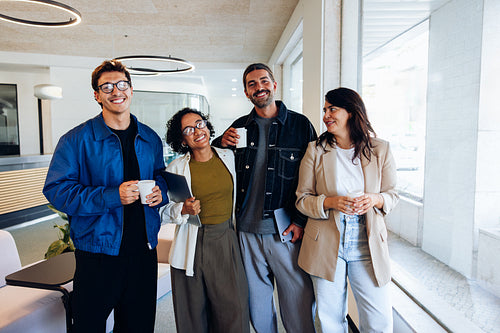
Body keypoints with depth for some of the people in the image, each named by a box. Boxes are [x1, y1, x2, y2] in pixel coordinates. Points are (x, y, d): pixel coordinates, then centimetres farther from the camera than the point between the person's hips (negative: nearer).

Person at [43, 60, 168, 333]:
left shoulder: (150, 139, 8)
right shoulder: (77, 139, -6)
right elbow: (56, 190, -11)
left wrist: (159, 192, -3)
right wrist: (111, 197, -22)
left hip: (143, 249, 4)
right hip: (98, 251, -4)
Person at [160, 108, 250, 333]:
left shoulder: (229, 157, 4)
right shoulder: (176, 168, -4)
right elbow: (161, 211, 0)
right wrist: (183, 210, -18)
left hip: (227, 241, 2)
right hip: (193, 246, -2)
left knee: (234, 312, 1)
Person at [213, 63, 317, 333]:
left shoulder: (300, 125, 0)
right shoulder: (238, 127, 8)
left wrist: (301, 221, -7)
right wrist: (221, 143, -3)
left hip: (286, 233, -2)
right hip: (248, 232, 3)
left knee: (299, 308, 6)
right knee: (258, 309, 16)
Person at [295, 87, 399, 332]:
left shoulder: (380, 149, 1)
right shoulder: (315, 150, -1)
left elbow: (392, 194, 7)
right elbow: (302, 199, -1)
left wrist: (375, 199, -15)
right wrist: (331, 202, -19)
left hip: (368, 245, 1)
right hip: (325, 245, 0)